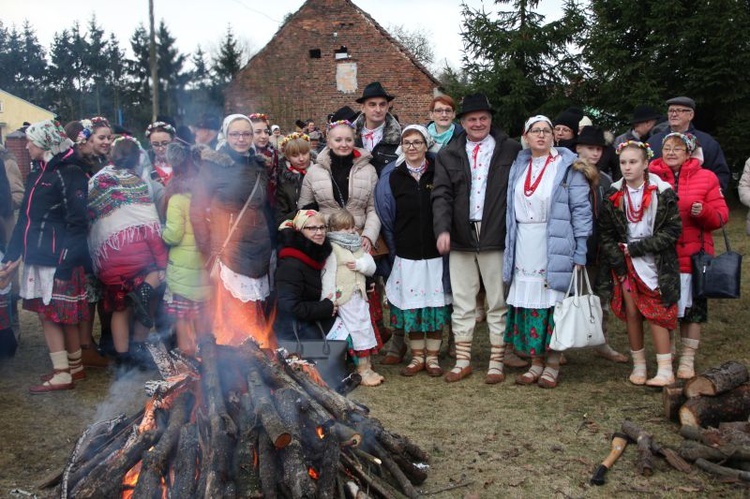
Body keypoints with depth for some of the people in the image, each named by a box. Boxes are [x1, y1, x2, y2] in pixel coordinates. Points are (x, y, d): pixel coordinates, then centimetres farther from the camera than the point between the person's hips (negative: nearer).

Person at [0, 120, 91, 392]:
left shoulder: (69, 173, -11)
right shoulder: (37, 173, 16)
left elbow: (77, 221, -17)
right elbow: (25, 218, 18)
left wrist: (67, 261, -21)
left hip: (58, 258, -8)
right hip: (38, 256, 8)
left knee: (56, 315, -1)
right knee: (48, 314, 12)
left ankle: (63, 374, 9)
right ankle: (74, 367, 23)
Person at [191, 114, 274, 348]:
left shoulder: (259, 166, 12)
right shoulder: (213, 165, -5)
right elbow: (197, 210, -8)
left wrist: (270, 244, 12)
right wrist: (210, 254, -11)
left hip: (259, 253, 5)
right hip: (229, 250, -5)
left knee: (256, 317, 10)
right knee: (236, 316, -4)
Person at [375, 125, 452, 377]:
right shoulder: (391, 177, 4)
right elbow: (386, 217, 8)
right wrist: (394, 248, 8)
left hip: (436, 251, -1)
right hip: (406, 254, 1)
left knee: (435, 301, 4)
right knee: (411, 303, 5)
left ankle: (432, 357, 17)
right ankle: (417, 357, 19)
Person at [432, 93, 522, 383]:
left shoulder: (511, 151, 3)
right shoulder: (448, 155, 10)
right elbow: (442, 194, 2)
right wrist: (442, 229, -12)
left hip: (496, 238, -2)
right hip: (461, 238, 3)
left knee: (498, 304, 5)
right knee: (462, 304, 9)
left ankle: (496, 362, 16)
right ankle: (462, 361, 20)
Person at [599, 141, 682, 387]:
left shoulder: (663, 193, -6)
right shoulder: (614, 196, 3)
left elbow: (673, 230, -8)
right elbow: (606, 234, 4)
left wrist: (637, 247, -12)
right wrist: (618, 262, -5)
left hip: (655, 263, -3)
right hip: (625, 264, 3)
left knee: (655, 314, -5)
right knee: (631, 313, 6)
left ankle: (665, 370, 2)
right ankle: (639, 365, 19)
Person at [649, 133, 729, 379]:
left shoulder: (706, 178, 2)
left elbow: (721, 215, 0)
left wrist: (703, 212, -19)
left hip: (693, 254, 0)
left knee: (692, 309, 6)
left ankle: (687, 359, 21)